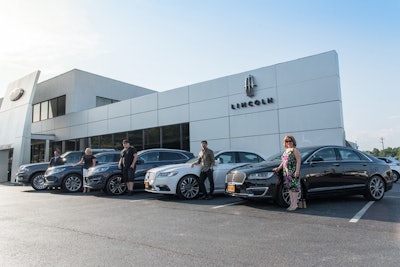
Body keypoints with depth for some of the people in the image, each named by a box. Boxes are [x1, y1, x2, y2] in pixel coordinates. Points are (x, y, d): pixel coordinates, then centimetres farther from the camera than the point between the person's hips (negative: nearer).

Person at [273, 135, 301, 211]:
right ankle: (292, 203, 16)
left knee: (294, 187, -5)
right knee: (289, 187, 9)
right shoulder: (286, 150, 20)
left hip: (293, 172, -8)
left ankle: (294, 204, -1)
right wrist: (279, 168, 15)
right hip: (286, 172, 8)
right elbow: (283, 161, 24)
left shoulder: (295, 150, -4)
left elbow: (298, 160, -12)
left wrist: (297, 171, -19)